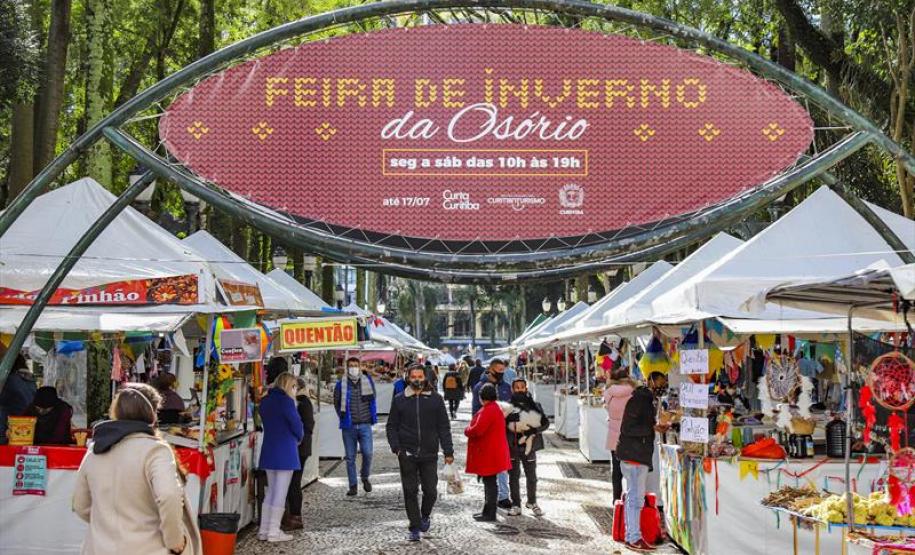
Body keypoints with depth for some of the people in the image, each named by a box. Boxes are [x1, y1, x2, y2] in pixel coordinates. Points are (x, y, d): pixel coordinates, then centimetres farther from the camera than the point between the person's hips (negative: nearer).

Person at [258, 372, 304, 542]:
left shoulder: (265, 401, 11)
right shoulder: (285, 400, -13)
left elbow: (267, 423, 13)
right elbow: (296, 423, -12)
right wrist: (299, 438, 8)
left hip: (268, 450, 8)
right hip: (285, 451, -8)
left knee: (271, 491, 15)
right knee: (280, 493, -2)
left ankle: (263, 530, 15)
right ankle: (273, 532, 0)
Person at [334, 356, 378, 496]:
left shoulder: (367, 381, 5)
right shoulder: (341, 384, 1)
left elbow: (373, 398, 18)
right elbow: (336, 402, 12)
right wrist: (343, 416, 6)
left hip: (365, 425, 0)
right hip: (349, 427, 0)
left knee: (367, 452, -12)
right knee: (350, 457, 4)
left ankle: (365, 477, 15)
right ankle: (353, 486, 13)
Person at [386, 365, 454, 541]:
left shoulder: (435, 399, 5)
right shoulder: (399, 400, 5)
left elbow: (443, 427, 6)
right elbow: (391, 426, 8)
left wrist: (448, 451, 0)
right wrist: (396, 447, -6)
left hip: (429, 454, 0)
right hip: (407, 454, 0)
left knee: (431, 490, 2)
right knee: (410, 492, 2)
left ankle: (425, 515, 31)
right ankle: (415, 528, 13)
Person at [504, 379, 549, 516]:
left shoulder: (534, 406, 3)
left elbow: (545, 423, -2)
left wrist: (534, 430, -17)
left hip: (529, 446, 1)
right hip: (512, 447, -1)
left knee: (531, 476, 10)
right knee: (514, 476, 5)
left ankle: (532, 502, 29)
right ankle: (516, 505, 15)